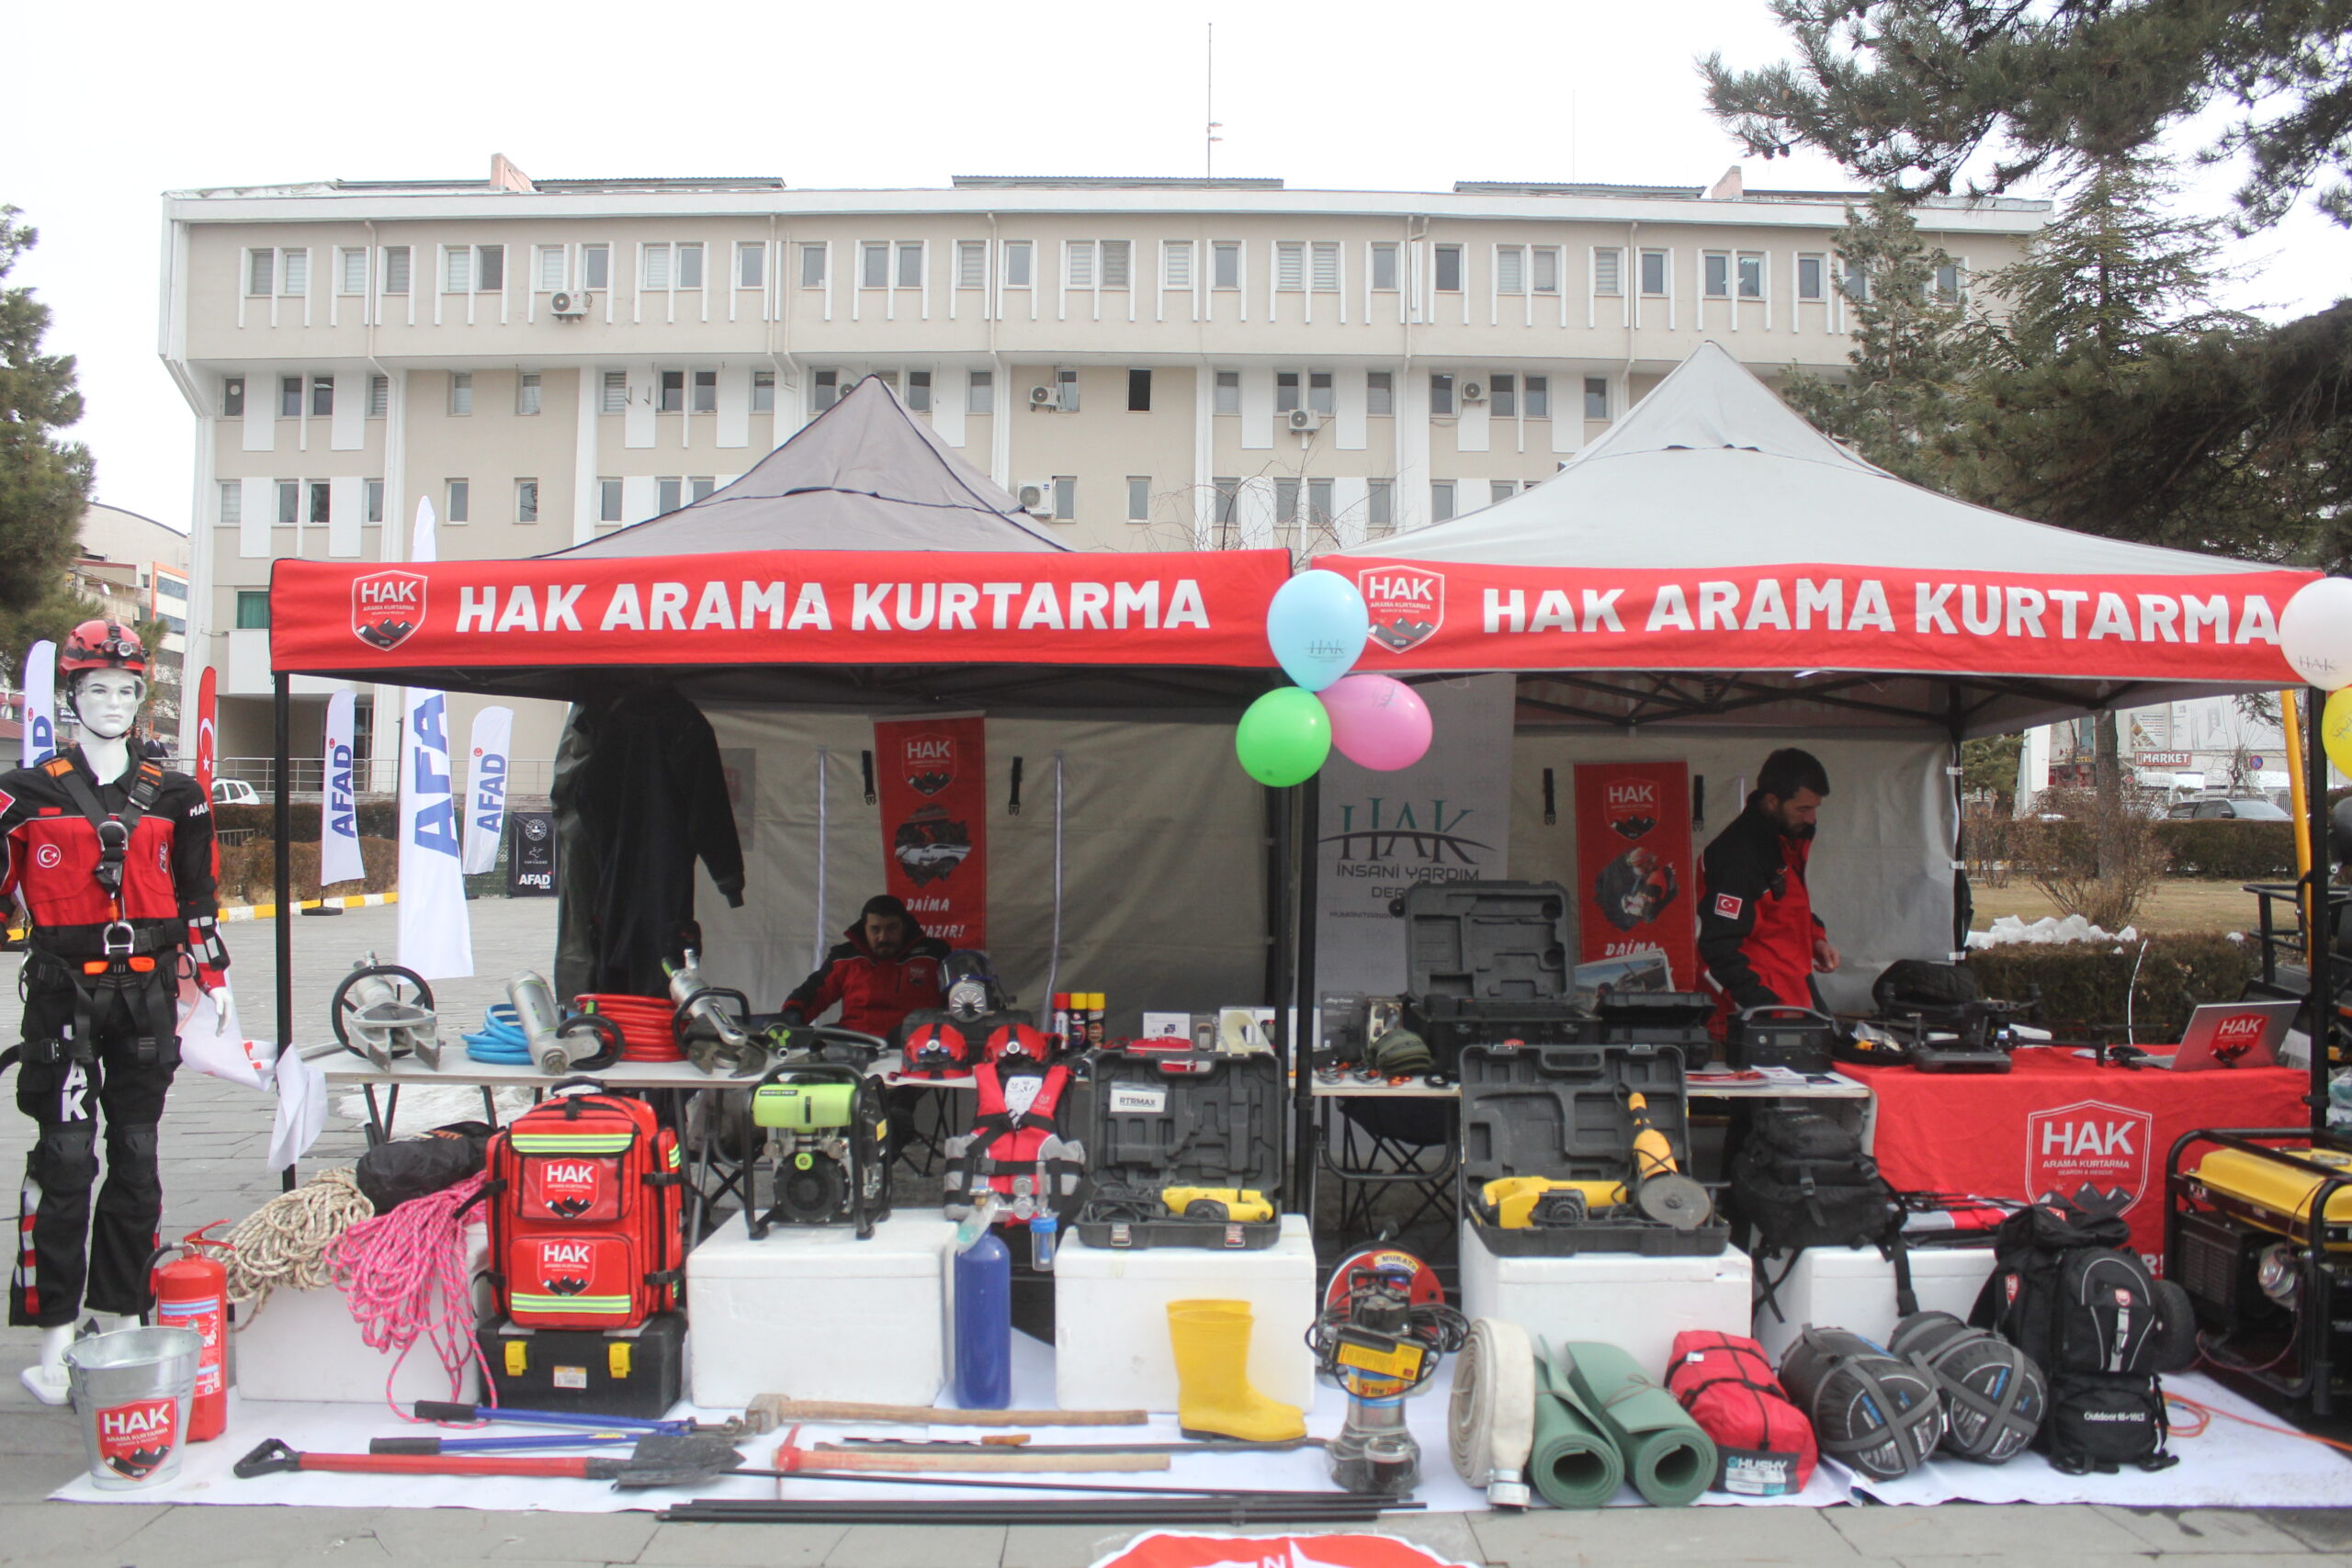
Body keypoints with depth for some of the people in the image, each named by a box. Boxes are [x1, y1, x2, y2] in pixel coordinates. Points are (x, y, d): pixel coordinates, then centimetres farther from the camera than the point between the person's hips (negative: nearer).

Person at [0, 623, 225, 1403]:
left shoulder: (174, 798, 10)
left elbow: (197, 899, 14)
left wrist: (212, 982, 11)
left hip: (146, 993, 3)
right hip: (63, 994, -3)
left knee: (137, 1158, 7)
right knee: (66, 1158, -8)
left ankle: (118, 1316, 18)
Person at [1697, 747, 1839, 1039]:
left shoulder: (1791, 837, 8)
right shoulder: (1736, 856, -22)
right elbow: (1719, 950, -24)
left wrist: (1815, 937, 8)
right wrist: (1767, 1010, -27)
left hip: (1797, 999, 9)